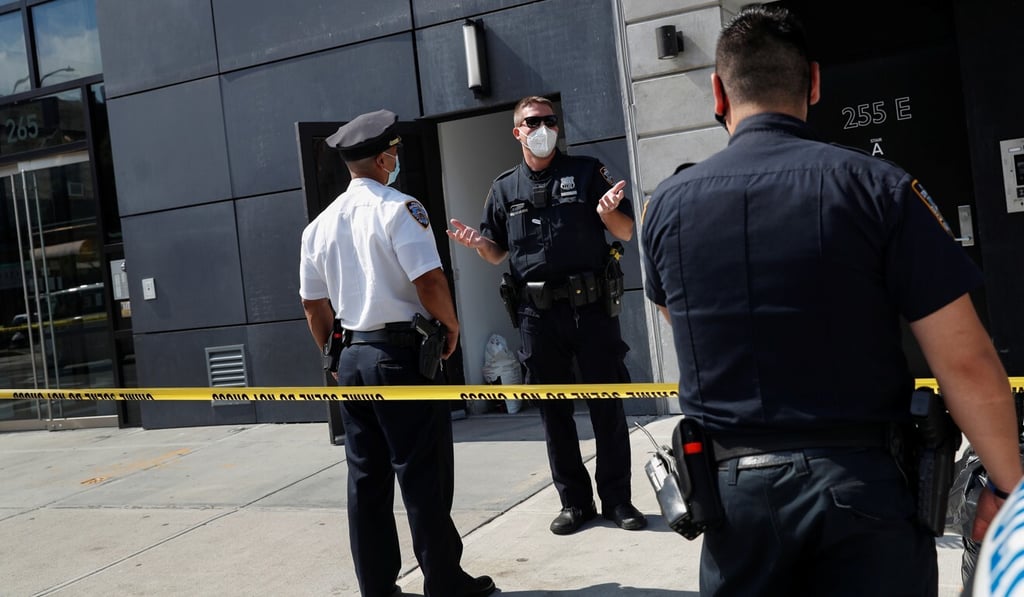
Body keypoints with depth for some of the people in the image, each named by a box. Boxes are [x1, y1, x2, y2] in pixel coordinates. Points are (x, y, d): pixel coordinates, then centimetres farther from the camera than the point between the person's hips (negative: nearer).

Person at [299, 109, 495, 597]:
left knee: (366, 477, 11)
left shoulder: (320, 225, 10)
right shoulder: (398, 209, -10)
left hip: (350, 358, 7)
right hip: (401, 354, -7)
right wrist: (451, 326, -2)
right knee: (423, 475, 1)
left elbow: (313, 303, 13)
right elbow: (429, 281, -18)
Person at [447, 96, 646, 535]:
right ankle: (574, 501, 19)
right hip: (536, 314, 3)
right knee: (553, 410, 8)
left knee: (606, 405, 1)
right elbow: (497, 253, 15)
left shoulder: (586, 172, 6)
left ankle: (617, 499, 12)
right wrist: (477, 243, -7)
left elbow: (626, 232, 4)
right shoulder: (504, 188, 12)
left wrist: (608, 212, -18)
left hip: (590, 306, -2)